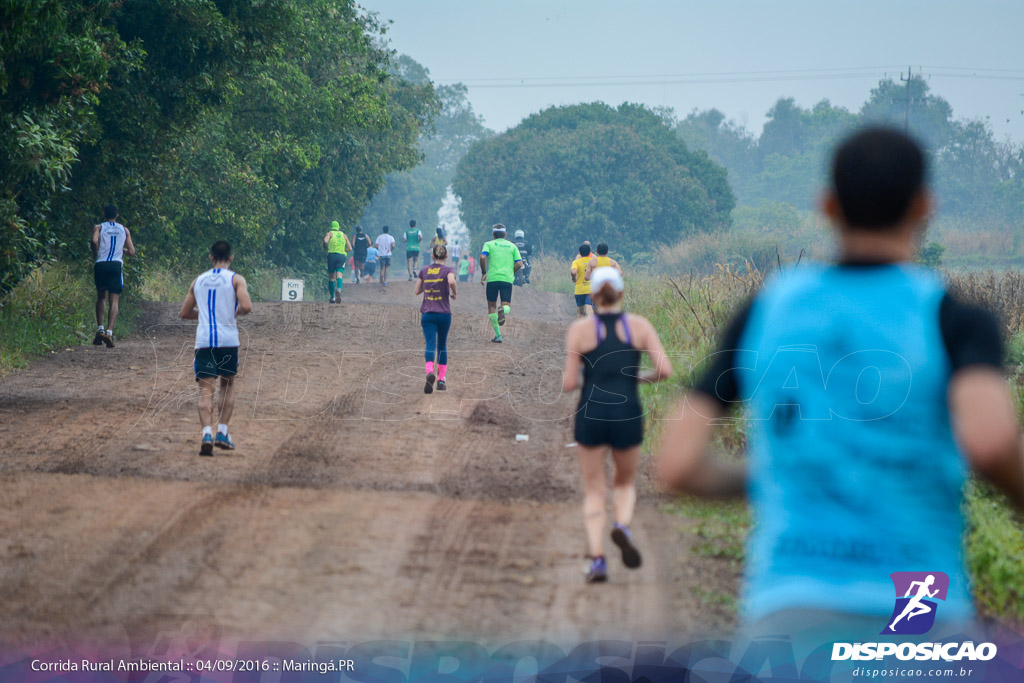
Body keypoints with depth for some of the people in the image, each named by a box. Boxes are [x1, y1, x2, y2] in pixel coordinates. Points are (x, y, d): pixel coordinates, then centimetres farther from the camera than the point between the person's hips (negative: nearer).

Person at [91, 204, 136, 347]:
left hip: (101, 264, 0)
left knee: (101, 297, 18)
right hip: (116, 264, 0)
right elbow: (131, 252, 11)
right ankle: (109, 331, -19)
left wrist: (95, 254, 3)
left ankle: (100, 329, 7)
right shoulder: (124, 230, 14)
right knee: (114, 300, -3)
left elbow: (94, 241, -14)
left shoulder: (98, 228, 7)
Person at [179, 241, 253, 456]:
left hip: (203, 340, 1)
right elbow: (246, 307, -13)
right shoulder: (236, 279, 2)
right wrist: (235, 312, 8)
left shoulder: (198, 281, 14)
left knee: (205, 389, -3)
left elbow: (184, 313, 19)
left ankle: (207, 433, -23)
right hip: (228, 339, -1)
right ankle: (222, 432, 11)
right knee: (228, 385, 18)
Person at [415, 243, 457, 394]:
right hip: (444, 313, -1)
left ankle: (430, 372, -37)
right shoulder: (448, 270, -2)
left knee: (430, 345, -9)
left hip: (427, 314, 1)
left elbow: (417, 291, 11)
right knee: (442, 346, 16)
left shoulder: (424, 270, 7)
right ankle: (441, 379, 15)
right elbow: (451, 281, -23)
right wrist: (454, 293, -4)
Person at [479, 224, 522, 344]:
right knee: (507, 305, 5)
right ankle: (503, 310, -35)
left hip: (492, 278, -1)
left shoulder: (489, 244, 9)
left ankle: (498, 335, 6)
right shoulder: (512, 246, 14)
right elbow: (519, 263, 5)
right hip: (507, 279, 1)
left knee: (491, 306, 11)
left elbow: (482, 257, -10)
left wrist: (483, 273, 2)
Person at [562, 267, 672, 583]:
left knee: (594, 491, 12)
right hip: (628, 416, 1)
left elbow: (569, 383, -3)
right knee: (625, 483, 22)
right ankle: (623, 527, -8)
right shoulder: (640, 325, 3)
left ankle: (597, 559, -3)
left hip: (590, 416, -1)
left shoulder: (580, 329, -1)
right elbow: (665, 370, -4)